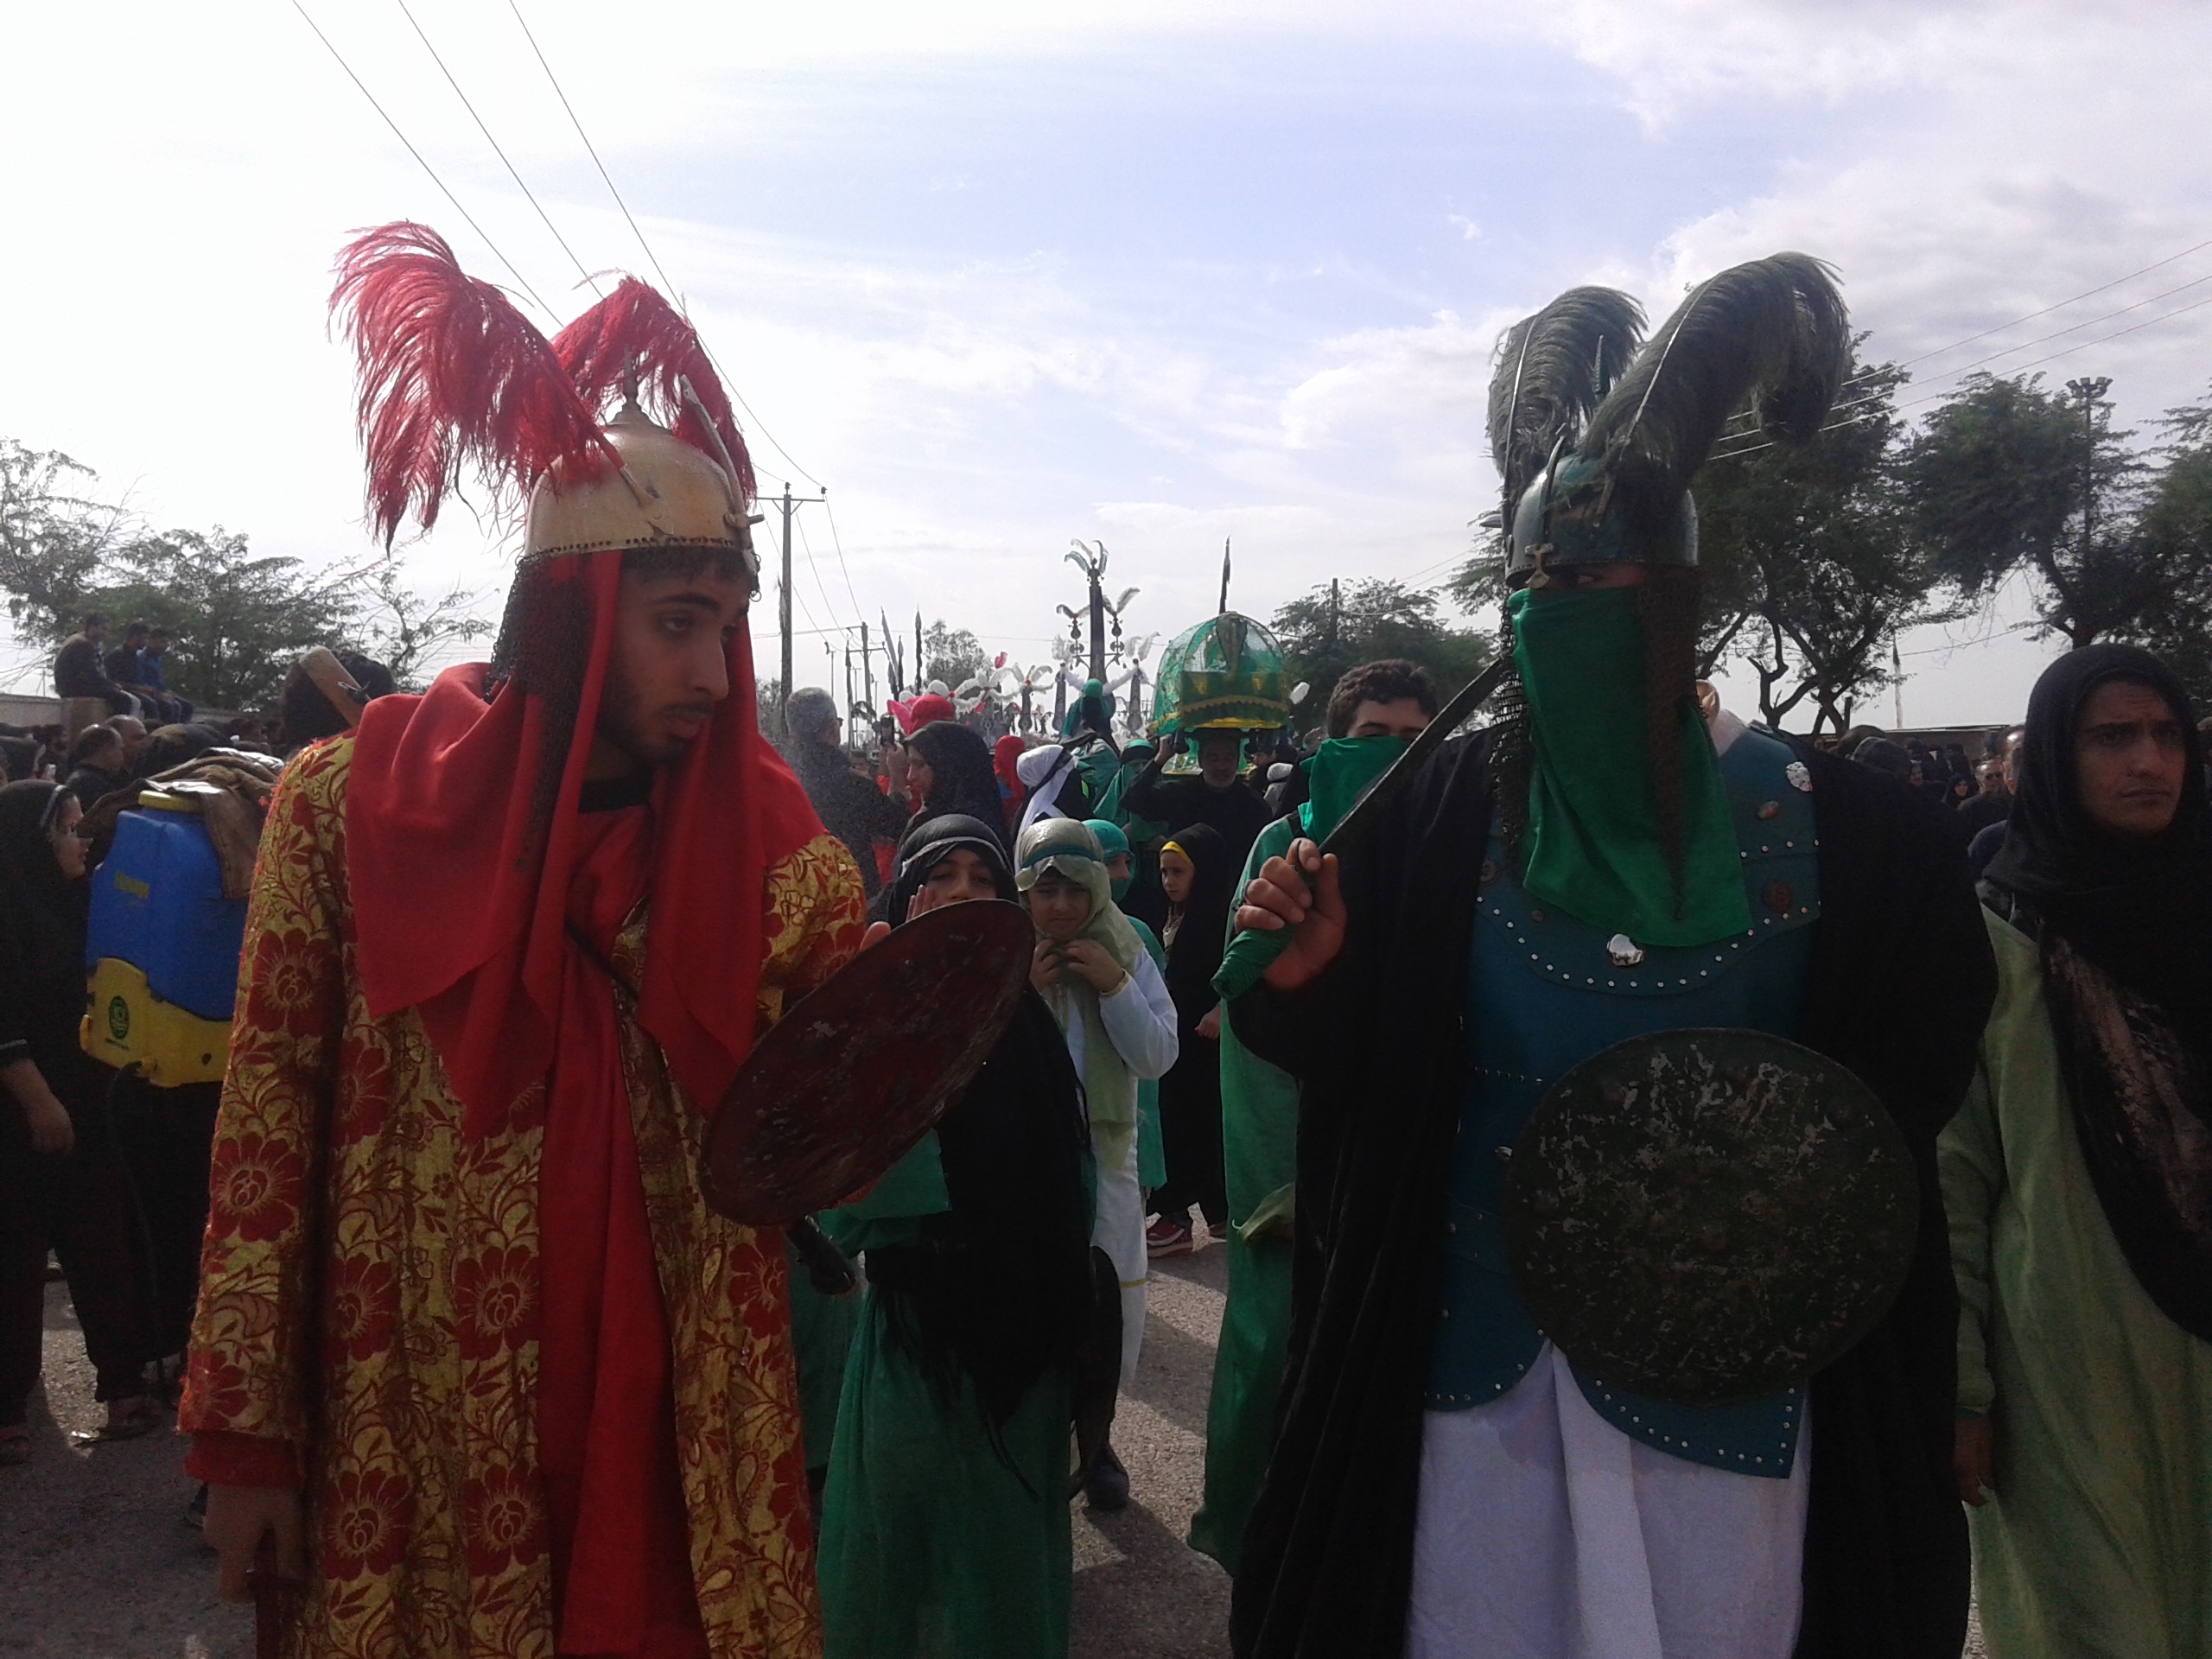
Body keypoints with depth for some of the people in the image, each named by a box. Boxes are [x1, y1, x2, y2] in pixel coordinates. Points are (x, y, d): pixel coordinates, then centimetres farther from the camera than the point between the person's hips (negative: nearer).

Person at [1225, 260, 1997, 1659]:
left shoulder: (1822, 819, -8)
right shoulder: (1443, 810, -7)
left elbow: (1933, 1023, 4)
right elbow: (1375, 1066, -4)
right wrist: (1309, 976, -24)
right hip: (1486, 1335, 0)